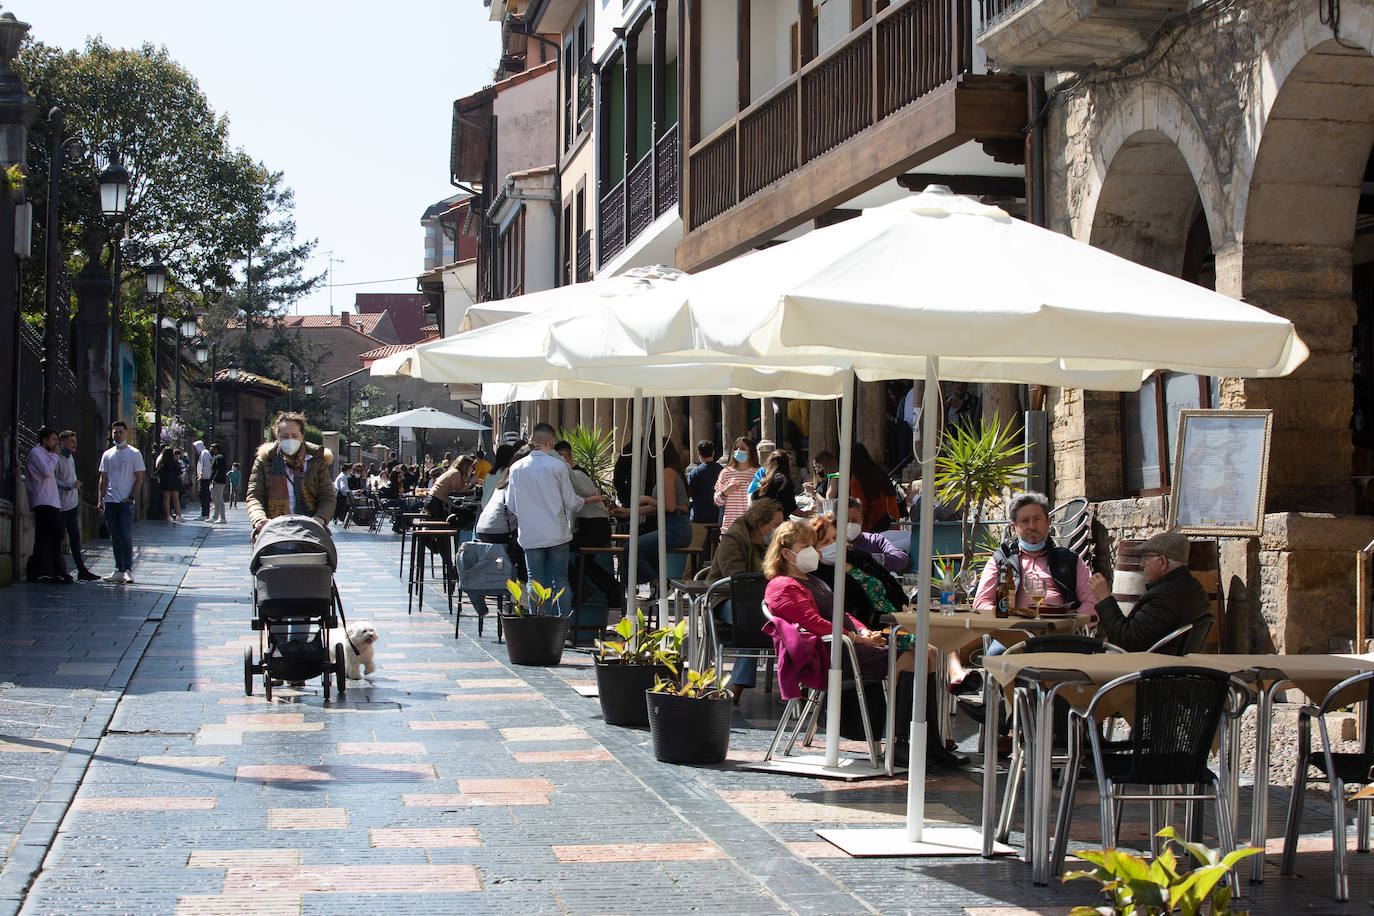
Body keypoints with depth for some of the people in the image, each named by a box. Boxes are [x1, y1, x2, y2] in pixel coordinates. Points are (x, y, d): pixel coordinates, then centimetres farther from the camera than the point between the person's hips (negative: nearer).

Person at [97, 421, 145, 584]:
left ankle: (128, 570, -11)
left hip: (126, 502, -5)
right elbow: (103, 478, 14)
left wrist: (131, 497, -9)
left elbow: (139, 478, -1)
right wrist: (100, 500, 7)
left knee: (126, 536, -11)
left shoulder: (134, 454, 0)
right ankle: (119, 570, 11)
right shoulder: (107, 454, 12)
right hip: (110, 501, 5)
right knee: (115, 537, 6)